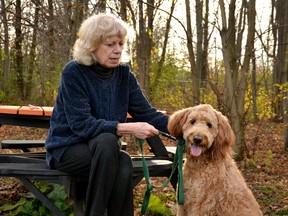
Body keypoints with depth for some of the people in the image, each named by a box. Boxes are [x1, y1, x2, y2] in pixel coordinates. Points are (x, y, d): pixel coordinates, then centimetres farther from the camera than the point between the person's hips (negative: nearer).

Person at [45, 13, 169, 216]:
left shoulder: (123, 73, -2)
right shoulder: (73, 72, -17)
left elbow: (146, 113, -6)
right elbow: (82, 124, -25)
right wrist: (128, 128, -33)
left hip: (104, 149, 4)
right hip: (67, 148, -4)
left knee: (123, 165, -31)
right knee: (107, 141, -35)